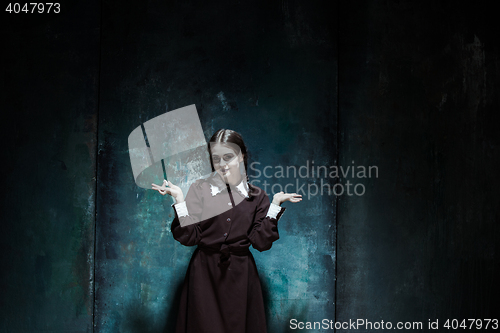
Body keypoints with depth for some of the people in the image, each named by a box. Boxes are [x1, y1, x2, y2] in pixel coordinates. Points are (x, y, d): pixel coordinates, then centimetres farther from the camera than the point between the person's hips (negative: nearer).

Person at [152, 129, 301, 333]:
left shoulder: (256, 197, 4)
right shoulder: (200, 189, 0)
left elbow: (261, 242, -5)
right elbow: (188, 237, -7)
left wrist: (275, 205, -7)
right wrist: (179, 200, -13)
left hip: (240, 275, 1)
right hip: (205, 275, -1)